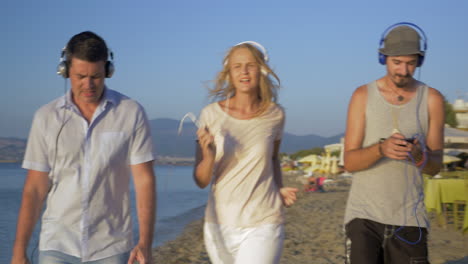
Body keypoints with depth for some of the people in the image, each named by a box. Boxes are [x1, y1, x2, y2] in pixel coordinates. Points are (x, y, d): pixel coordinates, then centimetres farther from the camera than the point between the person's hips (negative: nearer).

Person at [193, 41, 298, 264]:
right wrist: (209, 156, -22)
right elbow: (201, 181, -3)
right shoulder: (211, 114, -4)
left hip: (262, 226, -1)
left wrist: (280, 189, 4)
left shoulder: (275, 115, -1)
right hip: (219, 225, 1)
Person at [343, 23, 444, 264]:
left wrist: (420, 155, -21)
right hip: (364, 215, -1)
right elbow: (349, 162, -4)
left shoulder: (431, 99, 2)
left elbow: (435, 166, 3)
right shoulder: (363, 96, 0)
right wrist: (381, 149, -24)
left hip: (409, 218, 1)